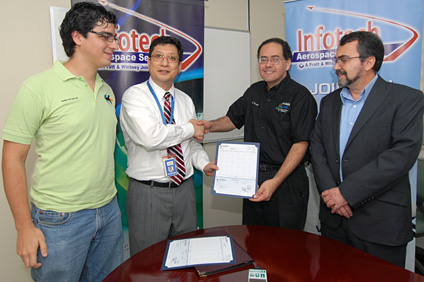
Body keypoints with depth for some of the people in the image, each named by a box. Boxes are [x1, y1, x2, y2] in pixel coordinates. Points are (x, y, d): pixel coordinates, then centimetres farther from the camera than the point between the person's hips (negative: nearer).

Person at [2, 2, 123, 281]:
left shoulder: (107, 91, 7)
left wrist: (109, 201, 13)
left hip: (109, 212, 6)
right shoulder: (39, 88, -12)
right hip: (60, 220, -6)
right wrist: (25, 227, -11)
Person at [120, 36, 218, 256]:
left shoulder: (186, 100, 10)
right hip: (148, 193, -5)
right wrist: (190, 128, -13)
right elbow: (151, 137, -26)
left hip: (184, 189, 6)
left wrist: (204, 163, -3)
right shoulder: (134, 95, -9)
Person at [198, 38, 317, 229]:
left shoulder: (300, 96, -11)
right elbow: (233, 119, 18)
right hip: (252, 179, 6)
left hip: (286, 180, -6)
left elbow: (300, 144, -18)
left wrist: (275, 181, -25)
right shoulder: (254, 91, 10)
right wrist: (211, 126, -5)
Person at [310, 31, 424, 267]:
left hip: (381, 223, -4)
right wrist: (328, 190, -11)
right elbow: (317, 147, 5)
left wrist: (346, 192, -19)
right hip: (333, 217, 5)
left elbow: (403, 154, -18)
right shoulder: (329, 101, 12)